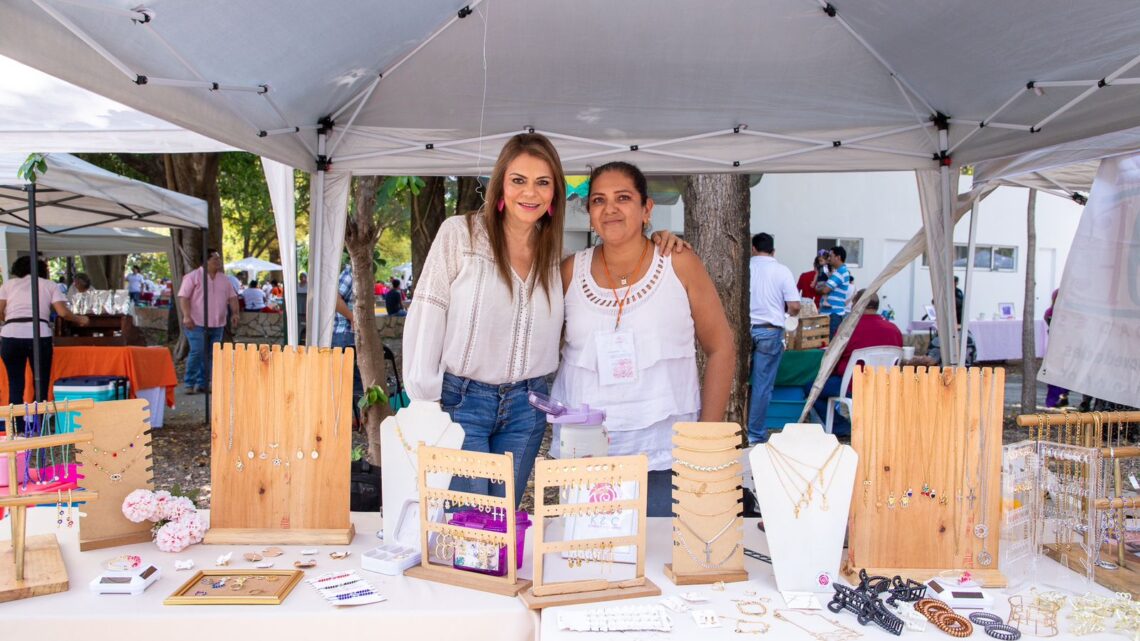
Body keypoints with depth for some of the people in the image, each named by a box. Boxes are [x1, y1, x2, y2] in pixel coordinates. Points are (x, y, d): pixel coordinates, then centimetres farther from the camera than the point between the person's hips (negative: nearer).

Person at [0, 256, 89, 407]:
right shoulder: (49, 285, 16)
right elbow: (63, 312, 4)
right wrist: (79, 320, 21)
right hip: (39, 336, -1)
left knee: (15, 385, 10)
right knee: (41, 385, 7)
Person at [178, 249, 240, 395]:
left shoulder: (224, 279, 15)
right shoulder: (193, 276, -3)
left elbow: (232, 297, 16)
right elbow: (183, 297, -8)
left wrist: (235, 312, 1)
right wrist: (186, 316, -18)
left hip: (217, 324, 6)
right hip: (197, 324, -6)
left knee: (210, 355, 6)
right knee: (197, 353, -11)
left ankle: (203, 384, 14)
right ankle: (190, 384, -2)